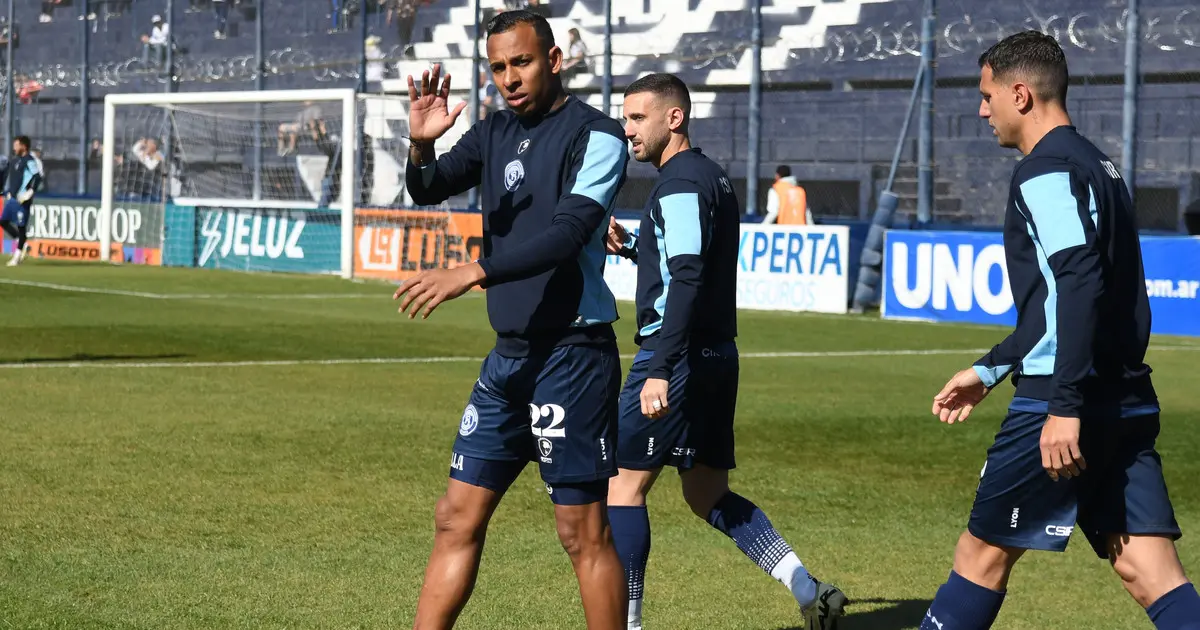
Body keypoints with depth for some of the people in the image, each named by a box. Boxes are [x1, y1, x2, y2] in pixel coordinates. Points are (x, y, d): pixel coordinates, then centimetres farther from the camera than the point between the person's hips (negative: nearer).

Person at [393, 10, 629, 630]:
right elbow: (428, 191, 3)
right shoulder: (495, 132, 12)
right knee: (457, 517, 8)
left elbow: (568, 233, -21)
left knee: (584, 532, -4)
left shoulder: (595, 135, -10)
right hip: (509, 354, 7)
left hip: (572, 353, -7)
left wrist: (473, 272, -29)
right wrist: (420, 145, -18)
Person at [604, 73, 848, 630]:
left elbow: (686, 280, -24)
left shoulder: (681, 183, -13)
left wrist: (660, 370, -29)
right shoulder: (711, 176, 18)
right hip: (716, 356, 10)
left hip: (679, 357, -10)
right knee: (708, 495, 15)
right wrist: (630, 246, 20)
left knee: (622, 485, -4)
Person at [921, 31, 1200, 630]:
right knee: (1148, 569, 2)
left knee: (984, 551, 5)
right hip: (1127, 397, 9)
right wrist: (990, 369, 33)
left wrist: (1066, 405, -27)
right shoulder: (1096, 165, 21)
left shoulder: (1045, 171, -10)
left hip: (1068, 405, -9)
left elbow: (1079, 284, -23)